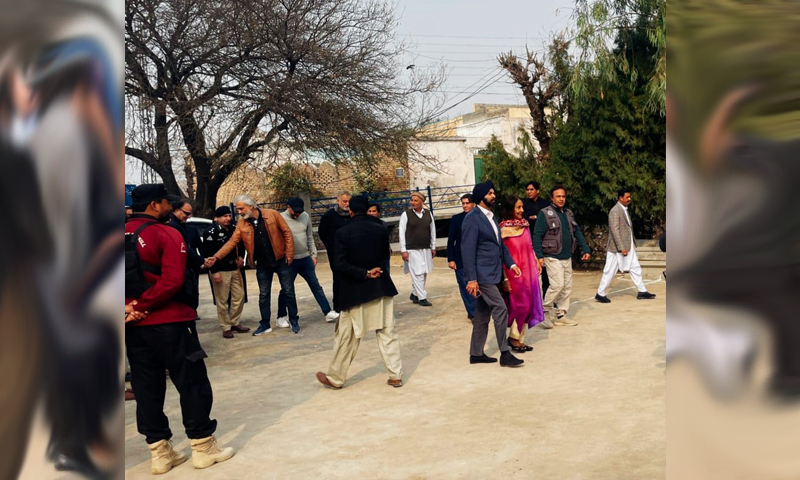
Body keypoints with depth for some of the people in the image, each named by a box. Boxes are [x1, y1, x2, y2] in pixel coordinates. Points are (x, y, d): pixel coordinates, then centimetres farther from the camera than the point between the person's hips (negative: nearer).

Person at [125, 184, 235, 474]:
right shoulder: (167, 234, -11)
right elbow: (172, 281, -22)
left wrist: (129, 306, -4)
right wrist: (141, 307, -16)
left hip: (134, 326, 7)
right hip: (169, 322, -6)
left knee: (146, 388, 12)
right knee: (192, 384, 6)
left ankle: (159, 453, 19)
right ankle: (203, 448, 14)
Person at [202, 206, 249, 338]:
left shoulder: (233, 230, 10)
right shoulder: (211, 233, -10)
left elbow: (240, 245, 24)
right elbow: (208, 254, -14)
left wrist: (241, 256, 5)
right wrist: (214, 271, -18)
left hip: (235, 269, 7)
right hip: (220, 271, -7)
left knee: (239, 296, 10)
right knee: (222, 301, -1)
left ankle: (234, 323, 24)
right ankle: (226, 328, 9)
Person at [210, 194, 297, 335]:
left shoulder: (272, 214, -12)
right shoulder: (241, 224, -3)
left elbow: (287, 233, -8)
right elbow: (232, 242, -6)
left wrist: (289, 253, -11)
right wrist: (216, 257, -17)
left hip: (280, 260, -3)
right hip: (262, 264, 3)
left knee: (288, 291, 6)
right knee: (263, 295, 10)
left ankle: (294, 321, 19)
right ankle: (265, 324, 22)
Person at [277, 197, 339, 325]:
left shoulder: (305, 216, 3)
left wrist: (313, 254, 9)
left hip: (305, 259, 4)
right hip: (289, 261, -4)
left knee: (316, 286, 8)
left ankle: (328, 313, 13)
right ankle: (282, 317, 21)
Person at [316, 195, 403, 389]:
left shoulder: (343, 232, -11)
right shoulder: (381, 230, -2)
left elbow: (339, 264, -16)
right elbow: (385, 257, 8)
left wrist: (364, 273, -11)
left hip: (355, 291, -2)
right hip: (381, 287, 3)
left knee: (346, 337, 8)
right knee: (388, 333, 10)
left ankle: (335, 378, 20)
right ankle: (396, 375, 13)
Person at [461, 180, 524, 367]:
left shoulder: (490, 217, 15)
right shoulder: (472, 219, -13)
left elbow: (500, 243, 22)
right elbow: (467, 250, -17)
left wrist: (511, 263, 9)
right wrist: (471, 279, -20)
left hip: (491, 273, 9)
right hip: (482, 274, -9)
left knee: (483, 314, 13)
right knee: (500, 309, -9)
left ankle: (476, 353, 21)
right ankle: (505, 354, -1)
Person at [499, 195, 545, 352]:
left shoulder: (525, 226, 9)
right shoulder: (504, 229, -11)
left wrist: (537, 262, 11)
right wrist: (505, 278, -13)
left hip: (529, 270, 7)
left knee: (528, 305, 8)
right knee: (520, 304, -3)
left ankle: (519, 339, 18)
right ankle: (514, 337, 15)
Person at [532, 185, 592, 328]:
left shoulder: (568, 213, 13)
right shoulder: (545, 213, -8)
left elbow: (577, 232, 17)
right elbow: (537, 236, -12)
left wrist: (585, 249, 6)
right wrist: (539, 256, -19)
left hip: (567, 257, 7)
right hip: (552, 257, -7)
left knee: (567, 286, 8)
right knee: (557, 285, -15)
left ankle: (561, 315, 19)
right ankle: (545, 311, 3)